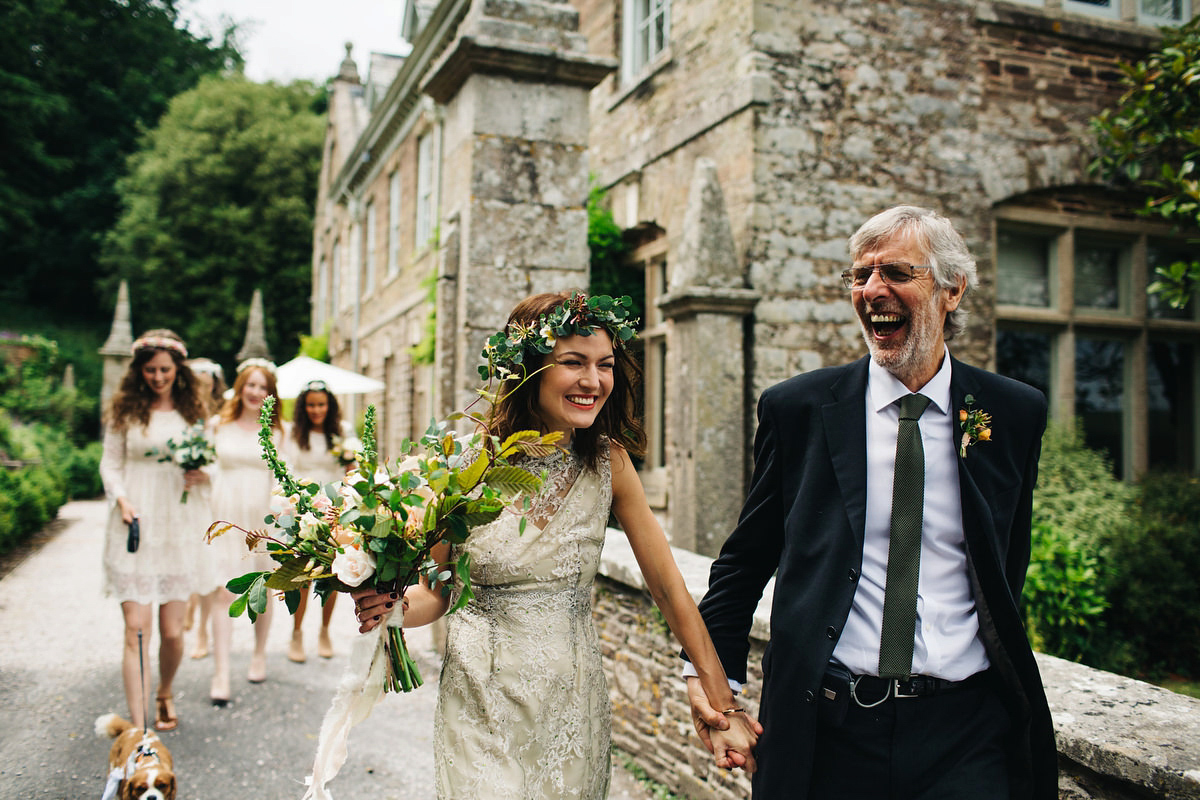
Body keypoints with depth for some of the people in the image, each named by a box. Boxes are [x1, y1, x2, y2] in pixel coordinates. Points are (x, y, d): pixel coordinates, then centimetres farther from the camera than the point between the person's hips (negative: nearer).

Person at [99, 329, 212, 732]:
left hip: (180, 526, 2)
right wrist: (121, 499, -11)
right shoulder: (124, 410, 4)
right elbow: (110, 462, 6)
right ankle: (138, 728, -3)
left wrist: (201, 474, -7)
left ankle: (165, 694, 34)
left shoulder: (194, 411, 8)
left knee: (172, 630, 6)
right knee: (137, 628, -7)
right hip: (136, 527, -1)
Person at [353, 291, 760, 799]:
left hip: (574, 698, 2)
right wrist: (391, 607, -24)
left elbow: (668, 587, -4)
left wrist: (724, 704, -5)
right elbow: (437, 591, -2)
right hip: (487, 702, -2)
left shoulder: (609, 462, -7)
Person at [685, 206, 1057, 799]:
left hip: (965, 730, 1)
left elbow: (1007, 569, 13)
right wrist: (715, 670, -1)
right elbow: (746, 559, 6)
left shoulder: (1016, 413, 2)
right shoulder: (796, 408, -2)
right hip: (827, 728, 0)